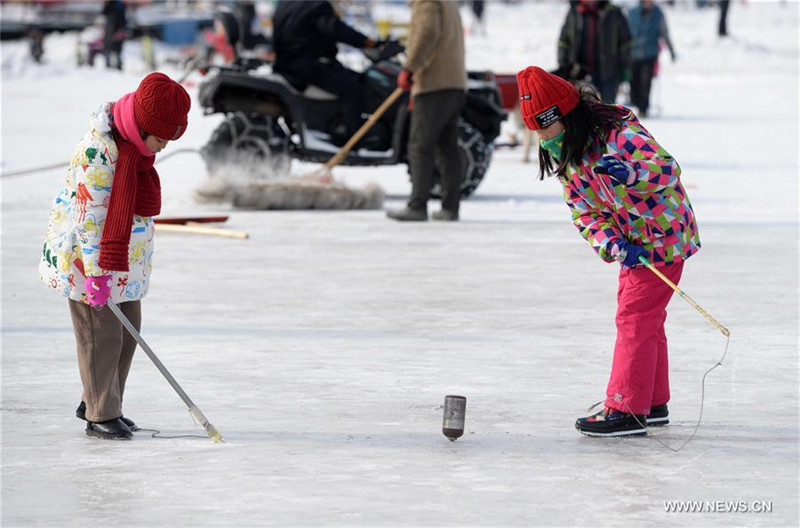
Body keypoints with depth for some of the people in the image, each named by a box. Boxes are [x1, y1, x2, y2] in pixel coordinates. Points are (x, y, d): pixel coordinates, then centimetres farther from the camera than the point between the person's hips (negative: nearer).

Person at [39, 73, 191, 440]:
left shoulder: (136, 146, 3)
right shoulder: (98, 153, -26)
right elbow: (89, 217, -25)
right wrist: (97, 274, -25)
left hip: (126, 257, 9)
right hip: (86, 257, -9)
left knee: (128, 329, 13)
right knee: (102, 333, -4)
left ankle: (96, 403, 25)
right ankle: (100, 415, 5)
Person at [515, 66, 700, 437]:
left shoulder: (617, 134, -22)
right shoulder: (564, 155, 5)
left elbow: (668, 169, -28)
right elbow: (583, 211, 1)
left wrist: (628, 172, -45)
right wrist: (611, 244, -17)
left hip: (664, 235, -9)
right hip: (633, 241, 9)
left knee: (634, 316, -11)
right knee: (643, 317, 16)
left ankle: (627, 409, -11)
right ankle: (652, 403, 28)